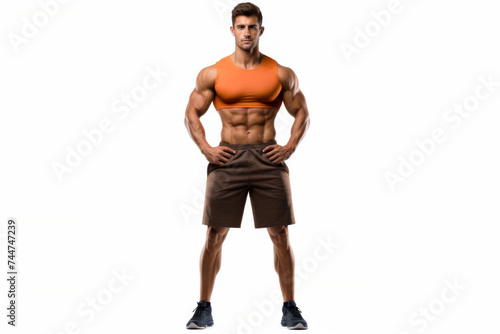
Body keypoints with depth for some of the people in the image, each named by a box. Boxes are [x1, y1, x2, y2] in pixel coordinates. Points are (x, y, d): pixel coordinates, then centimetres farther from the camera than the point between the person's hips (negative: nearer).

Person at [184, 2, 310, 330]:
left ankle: (290, 307, 12)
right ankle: (204, 307, 14)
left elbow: (302, 113, 12)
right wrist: (206, 148, -4)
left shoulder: (282, 74, 6)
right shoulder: (212, 73, 5)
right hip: (227, 157, 0)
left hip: (268, 158, 0)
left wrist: (290, 147, -1)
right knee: (215, 235, 1)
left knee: (281, 235, 0)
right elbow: (192, 113, 9)